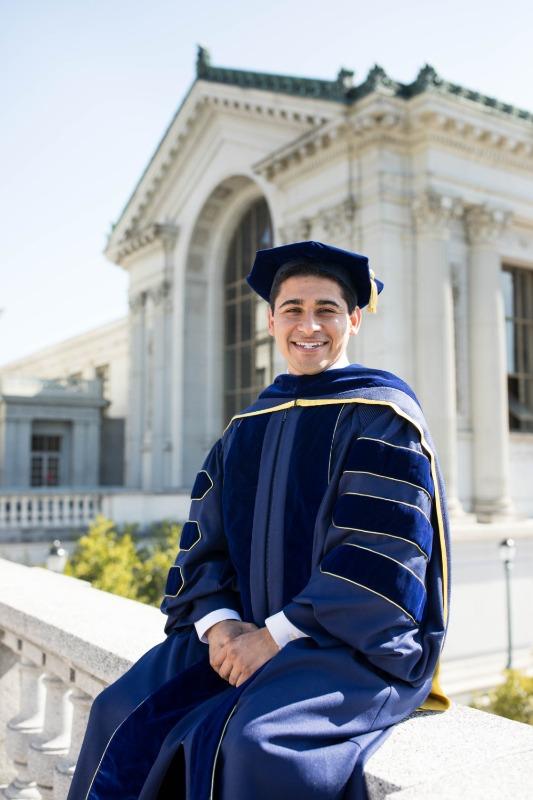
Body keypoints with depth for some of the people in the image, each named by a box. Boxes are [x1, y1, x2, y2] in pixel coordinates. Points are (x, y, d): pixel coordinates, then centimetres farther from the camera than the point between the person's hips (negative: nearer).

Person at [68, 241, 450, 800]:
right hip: (250, 631, 6)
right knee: (121, 712, -9)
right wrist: (219, 622, -10)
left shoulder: (381, 414, -7)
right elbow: (205, 539, 9)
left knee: (253, 741, -30)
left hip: (358, 640, -5)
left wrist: (277, 634, -18)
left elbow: (379, 554, -15)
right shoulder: (249, 427, 12)